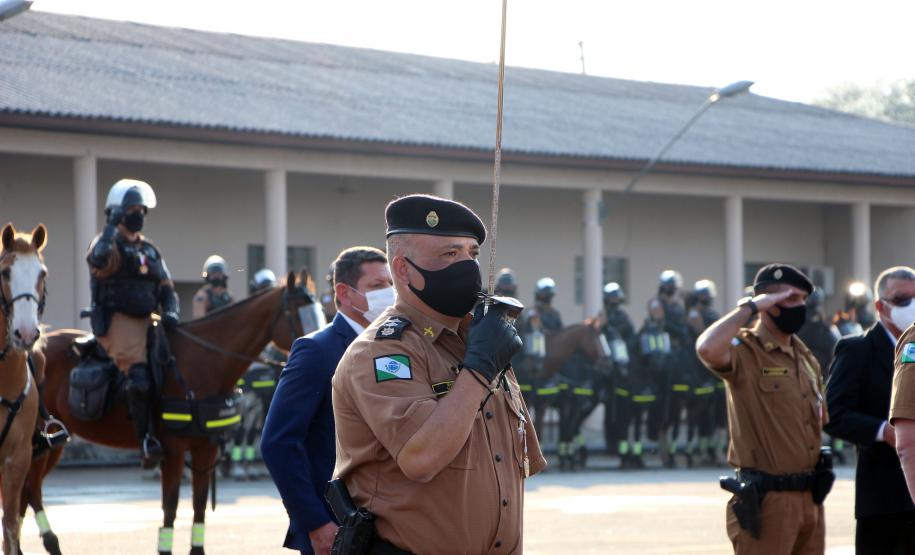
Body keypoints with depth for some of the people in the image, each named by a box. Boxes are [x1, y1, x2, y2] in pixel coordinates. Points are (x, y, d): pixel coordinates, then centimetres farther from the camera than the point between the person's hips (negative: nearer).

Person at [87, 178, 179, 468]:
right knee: (139, 373, -26)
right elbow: (98, 258, -26)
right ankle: (146, 439, -25)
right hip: (117, 321, -7)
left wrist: (170, 312, -1)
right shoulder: (110, 243, -1)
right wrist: (112, 226, -18)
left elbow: (166, 287, 19)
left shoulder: (150, 251, 20)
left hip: (146, 321, 7)